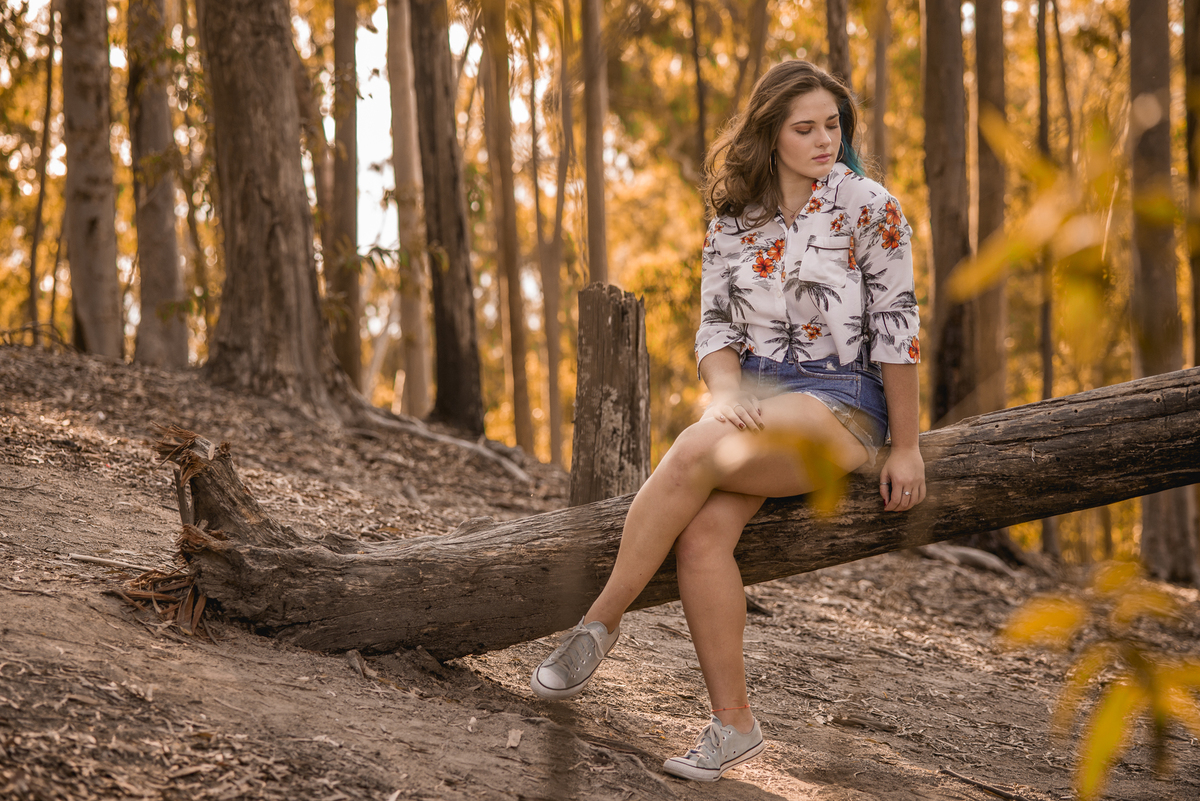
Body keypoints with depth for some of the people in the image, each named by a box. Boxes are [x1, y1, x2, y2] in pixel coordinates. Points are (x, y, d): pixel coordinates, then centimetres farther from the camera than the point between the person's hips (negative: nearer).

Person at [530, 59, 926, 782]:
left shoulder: (870, 210, -3)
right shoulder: (735, 216, 10)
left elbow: (896, 333, -3)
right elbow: (716, 326, 10)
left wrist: (905, 447, -4)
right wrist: (728, 395, -11)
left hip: (840, 404, -4)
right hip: (753, 396, 4)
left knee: (693, 455, -32)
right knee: (703, 530, -26)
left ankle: (600, 622, -20)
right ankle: (734, 724, -19)